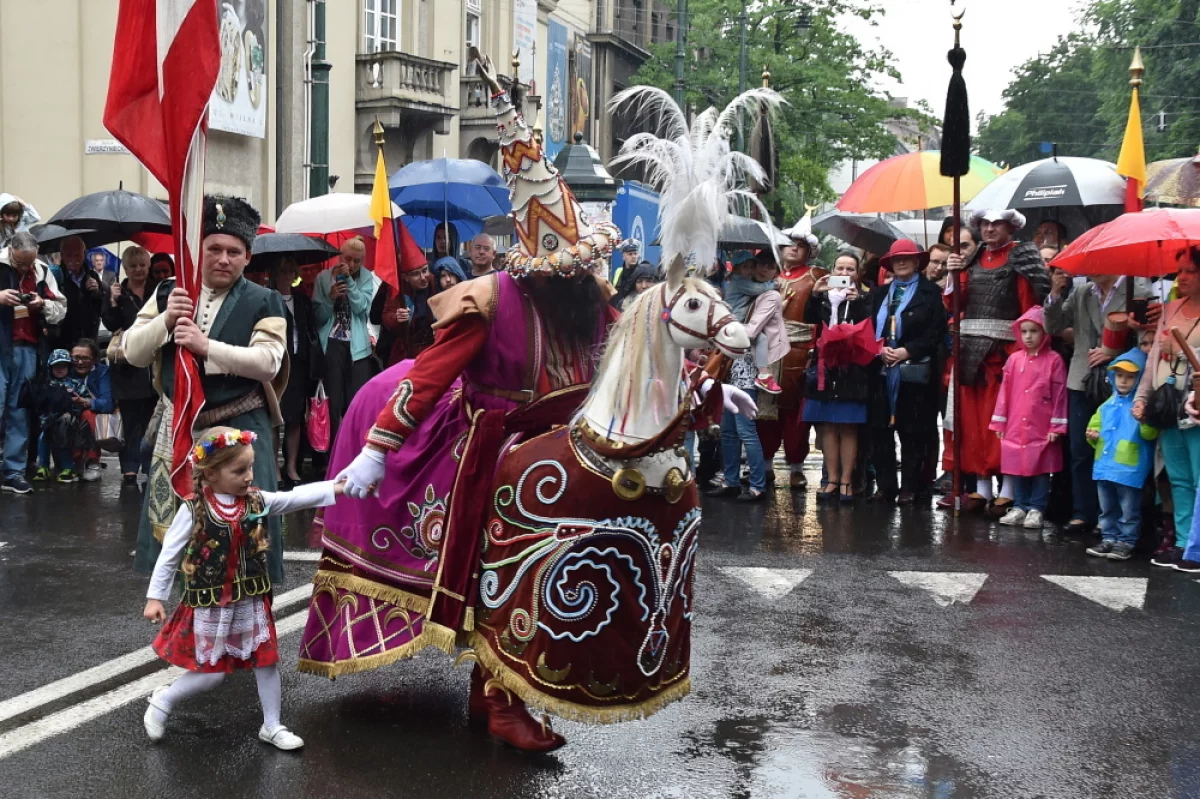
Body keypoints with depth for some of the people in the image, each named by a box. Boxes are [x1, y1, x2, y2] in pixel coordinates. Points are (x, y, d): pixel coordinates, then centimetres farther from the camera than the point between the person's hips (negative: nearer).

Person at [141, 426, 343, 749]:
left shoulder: (257, 501, -4)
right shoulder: (193, 509, -15)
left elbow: (296, 498, -8)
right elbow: (169, 554, -8)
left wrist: (337, 486, -19)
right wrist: (155, 597, -5)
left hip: (251, 600, 4)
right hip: (210, 605, -4)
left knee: (267, 662, 10)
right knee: (213, 672, 2)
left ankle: (272, 726, 26)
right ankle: (164, 700, 28)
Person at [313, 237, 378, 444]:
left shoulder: (367, 278, 4)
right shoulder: (324, 277, 2)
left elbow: (361, 307, -10)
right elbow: (318, 317, -1)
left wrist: (349, 280, -16)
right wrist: (330, 298, -18)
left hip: (357, 346, 0)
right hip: (331, 345, 0)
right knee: (332, 402, 1)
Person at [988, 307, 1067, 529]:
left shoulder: (1054, 360, -6)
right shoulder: (1014, 359, 5)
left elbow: (1059, 395, -6)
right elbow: (1005, 391, 8)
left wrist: (1057, 426, -8)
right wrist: (999, 422, 7)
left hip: (1042, 430, -4)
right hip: (1015, 428, 4)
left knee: (1040, 470, 4)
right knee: (1017, 468, 10)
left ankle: (1036, 509, 12)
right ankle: (1019, 507, 20)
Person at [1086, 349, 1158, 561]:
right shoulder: (1107, 405, 12)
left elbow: (1150, 434, -16)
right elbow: (1095, 425, 24)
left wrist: (1143, 421, -34)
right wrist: (1093, 435, 3)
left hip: (1129, 468, -7)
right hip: (1104, 466, 7)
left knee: (1129, 510, 2)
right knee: (1107, 509, 16)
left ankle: (1126, 542, 9)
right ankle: (1109, 539, 25)